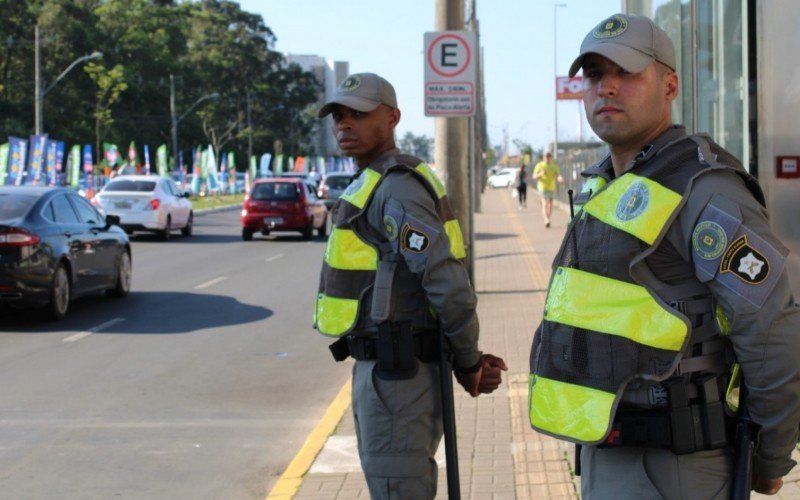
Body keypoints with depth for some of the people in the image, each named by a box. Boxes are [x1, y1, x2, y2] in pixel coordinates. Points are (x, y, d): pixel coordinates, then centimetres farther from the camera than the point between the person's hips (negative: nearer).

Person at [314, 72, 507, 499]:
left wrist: (466, 365, -9)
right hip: (387, 368, 10)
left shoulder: (396, 190, -17)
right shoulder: (377, 187, 17)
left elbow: (449, 285, -23)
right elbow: (437, 279, 16)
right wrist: (469, 361, 6)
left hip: (395, 375, -10)